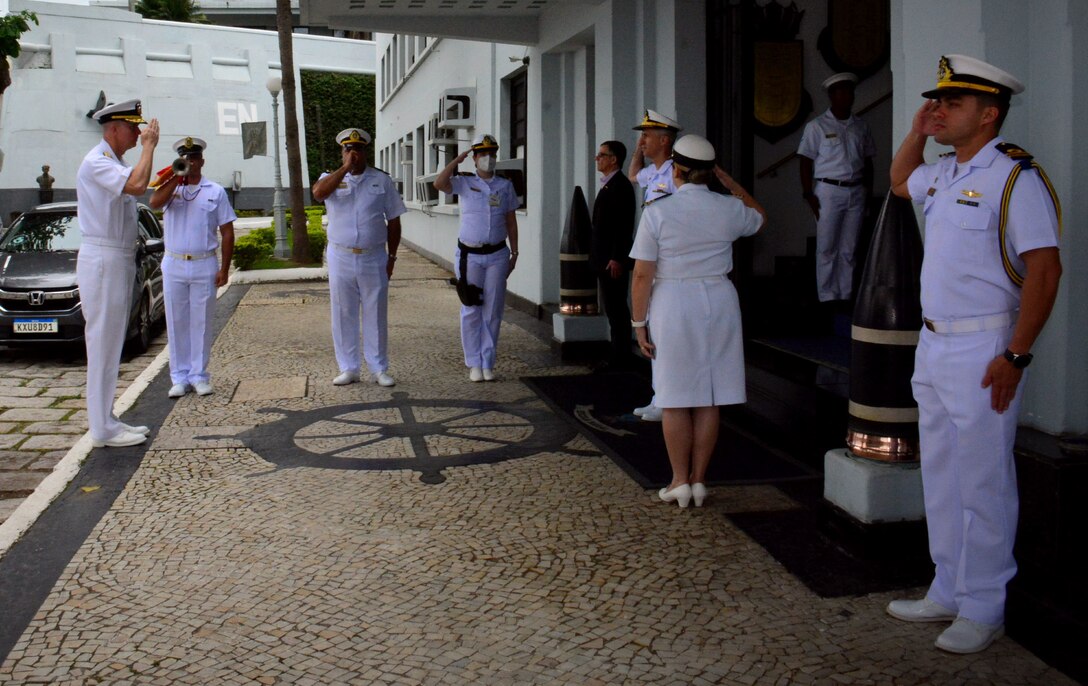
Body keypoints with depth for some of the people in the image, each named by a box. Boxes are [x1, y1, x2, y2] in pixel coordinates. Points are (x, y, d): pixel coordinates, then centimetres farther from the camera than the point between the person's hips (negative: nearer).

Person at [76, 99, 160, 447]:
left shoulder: (115, 163, 18)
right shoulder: (96, 162, -14)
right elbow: (137, 185, -30)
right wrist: (149, 146, -19)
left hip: (120, 261, 10)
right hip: (103, 260, -10)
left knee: (112, 344, 13)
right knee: (102, 343, -6)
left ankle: (106, 421, 20)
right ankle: (103, 429, -2)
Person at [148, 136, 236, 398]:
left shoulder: (215, 191, 5)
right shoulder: (170, 187, 7)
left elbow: (227, 232, 3)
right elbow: (155, 202, -17)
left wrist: (224, 268, -3)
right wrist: (177, 178, -16)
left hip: (204, 265, -1)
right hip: (174, 265, 1)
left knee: (201, 323, 4)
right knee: (177, 323, 4)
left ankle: (199, 375, 12)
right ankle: (180, 377, 11)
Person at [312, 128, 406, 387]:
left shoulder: (381, 180, 4)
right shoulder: (331, 178, 4)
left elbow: (393, 220, 6)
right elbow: (318, 193, -21)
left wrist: (392, 256, 2)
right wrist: (345, 168, -19)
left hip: (374, 258, 0)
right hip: (341, 257, 1)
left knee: (376, 314, 5)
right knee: (343, 315, 6)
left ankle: (379, 369, 14)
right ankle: (348, 368, 16)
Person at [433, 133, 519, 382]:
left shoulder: (505, 186, 7)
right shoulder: (465, 183, 1)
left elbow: (511, 221, 9)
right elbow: (439, 183, -18)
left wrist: (514, 253, 6)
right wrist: (457, 160, -11)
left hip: (497, 255, 2)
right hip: (469, 255, -2)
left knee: (493, 311, 4)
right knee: (471, 310, 1)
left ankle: (488, 363, 13)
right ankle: (474, 363, 10)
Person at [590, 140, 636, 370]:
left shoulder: (621, 186, -12)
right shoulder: (607, 185, 18)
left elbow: (624, 226, -19)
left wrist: (616, 258, -23)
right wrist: (599, 257, 17)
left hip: (613, 260, -10)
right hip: (604, 259, 10)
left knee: (617, 310, -6)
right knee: (613, 309, 13)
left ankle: (620, 360, -3)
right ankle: (617, 357, 19)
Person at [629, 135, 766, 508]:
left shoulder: (657, 213, -8)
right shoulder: (729, 209, 0)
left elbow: (642, 275, -9)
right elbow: (760, 217, 25)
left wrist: (639, 323, 0)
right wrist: (729, 181, 26)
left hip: (672, 304, -3)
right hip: (719, 300, 3)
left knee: (675, 400, 6)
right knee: (709, 400, 9)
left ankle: (680, 482, 12)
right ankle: (698, 480, 15)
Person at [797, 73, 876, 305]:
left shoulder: (861, 127, 12)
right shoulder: (817, 126, 0)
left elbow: (867, 161, 17)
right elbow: (806, 162, -2)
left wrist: (868, 191, 9)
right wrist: (809, 194, -9)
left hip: (856, 192, 4)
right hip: (829, 191, -4)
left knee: (848, 249, 7)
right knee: (827, 248, -3)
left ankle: (845, 297, 12)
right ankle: (827, 298, 2)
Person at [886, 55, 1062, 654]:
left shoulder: (1015, 177, -13)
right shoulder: (943, 174, 12)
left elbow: (1044, 269, -18)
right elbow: (899, 182, 36)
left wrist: (1015, 357, -21)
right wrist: (917, 131, 18)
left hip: (982, 352, -9)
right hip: (932, 346, 9)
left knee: (982, 485, 0)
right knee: (941, 480, 15)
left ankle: (982, 610, 12)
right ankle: (948, 593, 28)